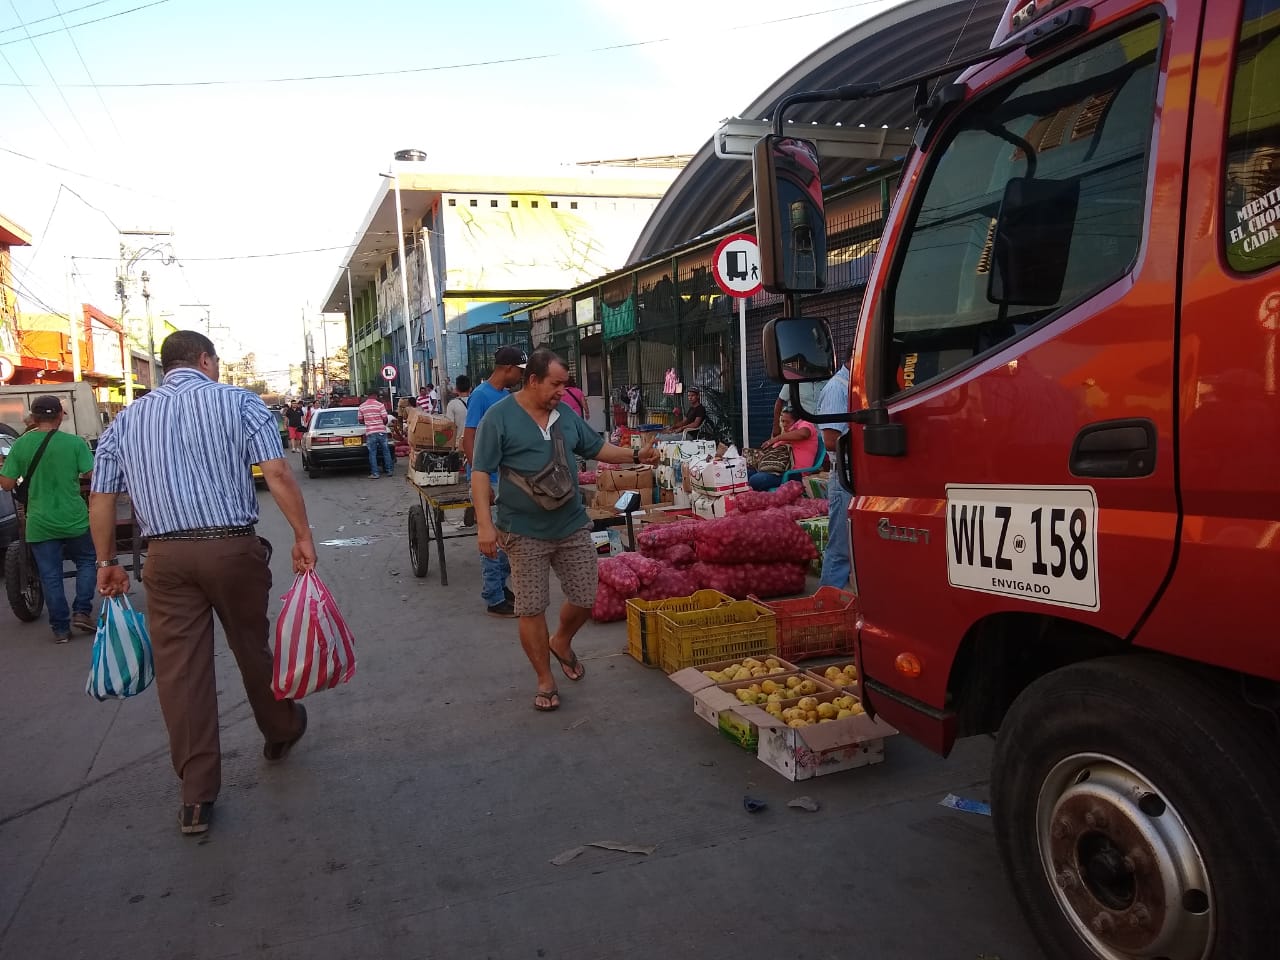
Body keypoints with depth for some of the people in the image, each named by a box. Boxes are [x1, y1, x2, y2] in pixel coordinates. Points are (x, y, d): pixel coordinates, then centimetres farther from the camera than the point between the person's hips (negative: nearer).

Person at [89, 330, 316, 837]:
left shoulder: (126, 419, 13)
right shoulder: (237, 401, 1)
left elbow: (100, 498, 12)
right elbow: (278, 475, -10)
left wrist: (106, 561, 21)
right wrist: (303, 537, -6)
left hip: (165, 556, 2)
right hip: (233, 547, -2)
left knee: (179, 667, 5)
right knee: (253, 647, 16)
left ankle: (197, 795, 10)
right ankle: (280, 732, 38)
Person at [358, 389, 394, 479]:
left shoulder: (361, 407, 4)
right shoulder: (380, 405, -5)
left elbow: (360, 420, 9)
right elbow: (385, 419, -7)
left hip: (370, 432, 1)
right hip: (381, 431, -1)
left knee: (372, 453, 3)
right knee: (386, 451, 11)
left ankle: (375, 473, 0)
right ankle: (389, 471, 14)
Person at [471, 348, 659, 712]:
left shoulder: (566, 414, 7)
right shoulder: (499, 417, -9)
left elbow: (596, 448, 20)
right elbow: (481, 473, -11)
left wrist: (637, 456, 7)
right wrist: (485, 525, -19)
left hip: (573, 526, 5)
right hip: (525, 533, -5)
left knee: (585, 599, 9)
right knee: (532, 609, 2)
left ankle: (561, 643, 40)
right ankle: (545, 680, 19)